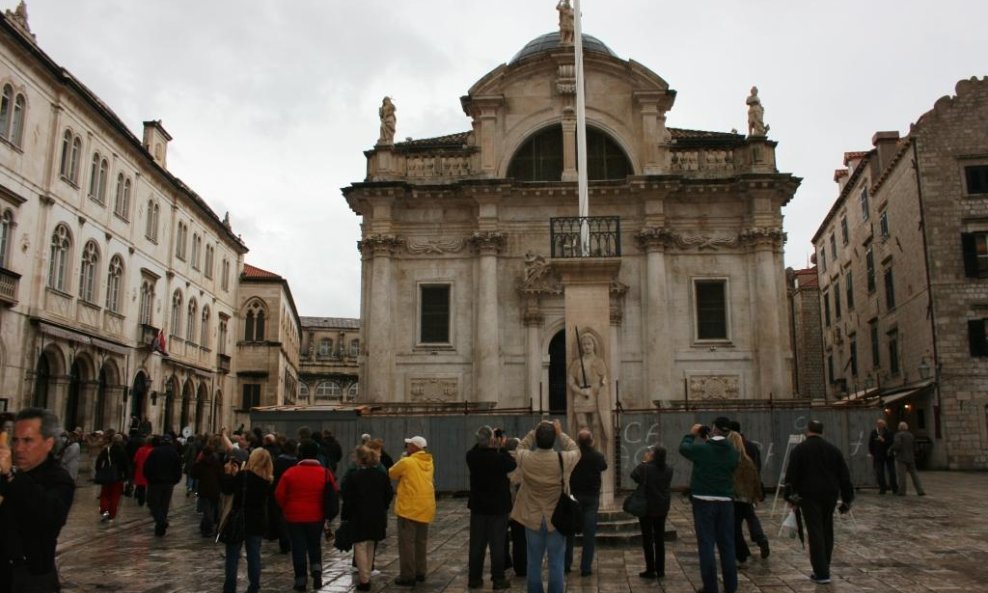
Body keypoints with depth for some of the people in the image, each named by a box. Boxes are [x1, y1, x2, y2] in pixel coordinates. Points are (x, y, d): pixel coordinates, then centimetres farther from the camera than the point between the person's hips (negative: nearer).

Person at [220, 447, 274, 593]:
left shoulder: (243, 475, -16)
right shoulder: (267, 480, 4)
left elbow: (226, 489, -16)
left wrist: (228, 473, -3)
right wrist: (236, 474, 11)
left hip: (239, 521, -5)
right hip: (257, 522, 5)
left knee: (232, 556, 5)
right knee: (254, 556, 9)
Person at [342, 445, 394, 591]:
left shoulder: (353, 477, -13)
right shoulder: (382, 476, 1)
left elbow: (348, 500, -11)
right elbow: (388, 495, 6)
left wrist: (345, 517, -2)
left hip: (359, 517, -5)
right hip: (377, 517, 5)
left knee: (360, 547, 3)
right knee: (370, 546, 18)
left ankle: (364, 580, 1)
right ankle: (366, 575, 25)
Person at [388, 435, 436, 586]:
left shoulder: (406, 462, -11)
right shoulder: (429, 463, 9)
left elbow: (390, 474, 4)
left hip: (409, 507, -7)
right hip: (425, 507, 7)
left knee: (407, 543, -1)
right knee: (420, 542, 15)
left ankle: (407, 576, 1)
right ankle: (420, 573, 20)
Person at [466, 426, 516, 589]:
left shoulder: (471, 456, -9)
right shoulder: (499, 457, -22)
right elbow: (512, 465, -2)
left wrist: (484, 443, 7)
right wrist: (501, 448, 0)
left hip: (478, 506, 4)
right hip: (498, 507, -4)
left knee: (477, 544, 10)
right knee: (497, 545, 4)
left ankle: (474, 578, 17)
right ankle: (498, 579, 9)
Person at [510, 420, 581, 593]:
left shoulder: (525, 459, -13)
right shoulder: (564, 459, -17)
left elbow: (520, 448, 11)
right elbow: (576, 451, 5)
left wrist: (534, 431, 7)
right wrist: (560, 434, 4)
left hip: (532, 518, 2)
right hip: (556, 518, -1)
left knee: (534, 562, 11)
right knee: (556, 563, 6)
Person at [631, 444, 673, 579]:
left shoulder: (645, 467, -18)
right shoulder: (668, 469, 0)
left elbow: (634, 475, -6)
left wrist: (643, 462, 1)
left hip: (647, 507, -5)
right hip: (662, 508, 5)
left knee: (647, 539, 3)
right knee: (660, 538, 13)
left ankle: (650, 570, 5)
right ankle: (660, 570, 17)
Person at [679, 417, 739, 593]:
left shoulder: (701, 449, -12)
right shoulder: (732, 452, -1)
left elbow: (683, 447, 5)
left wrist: (691, 435, 25)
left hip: (704, 501, -3)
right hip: (726, 501, 4)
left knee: (706, 545, 1)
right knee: (727, 545, 10)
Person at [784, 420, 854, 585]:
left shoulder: (799, 449, -2)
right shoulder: (833, 449, 10)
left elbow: (791, 475, -5)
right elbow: (844, 476, 10)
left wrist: (791, 495, 1)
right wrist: (847, 499, 13)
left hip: (809, 495, -4)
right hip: (829, 495, 4)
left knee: (815, 533, -4)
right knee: (827, 531, 18)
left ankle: (821, 573, -6)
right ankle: (824, 568, 25)